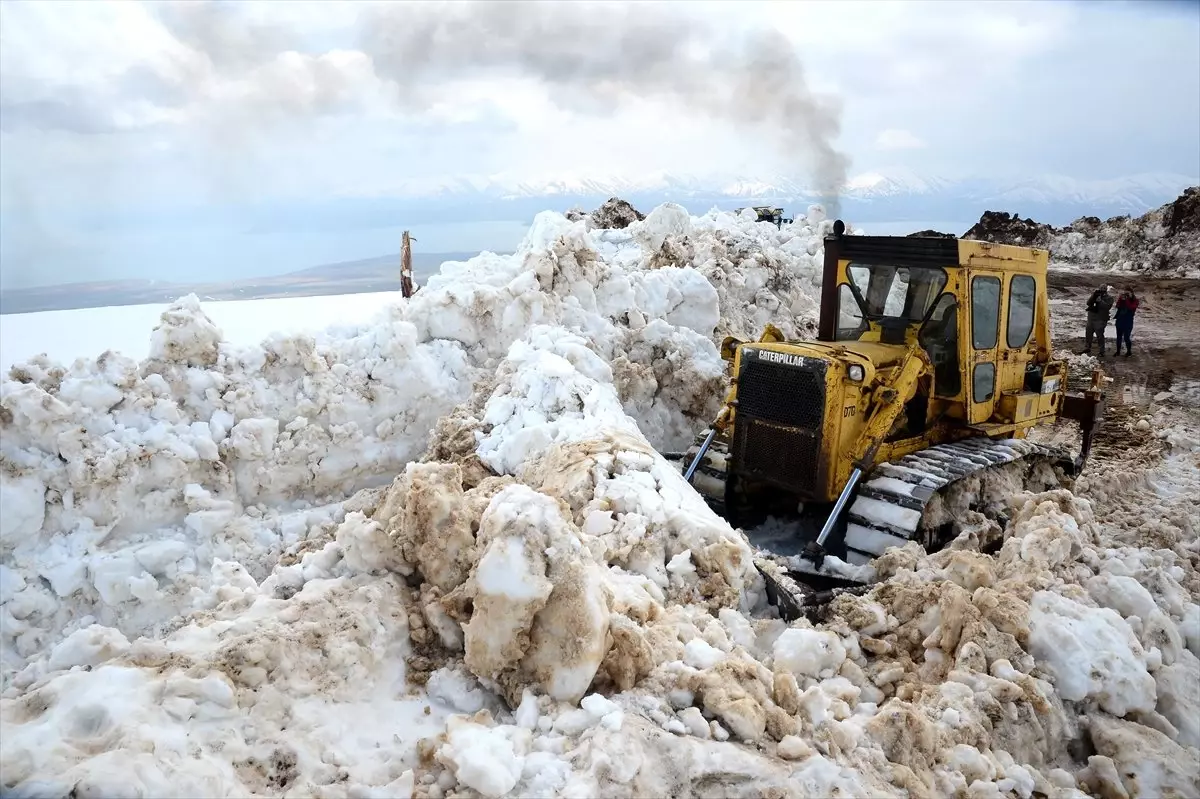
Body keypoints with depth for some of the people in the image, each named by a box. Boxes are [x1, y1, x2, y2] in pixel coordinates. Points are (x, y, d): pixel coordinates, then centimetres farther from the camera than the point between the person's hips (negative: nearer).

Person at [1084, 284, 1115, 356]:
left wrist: (1100, 301, -26)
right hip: (1091, 318, 5)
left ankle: (1102, 351, 0)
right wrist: (1094, 296, -15)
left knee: (1100, 335, -8)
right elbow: (1088, 303, -3)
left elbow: (1108, 307, -18)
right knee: (1089, 334, 14)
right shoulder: (1095, 295, 9)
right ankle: (1088, 348, 31)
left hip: (1100, 320, -5)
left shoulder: (1109, 298, -3)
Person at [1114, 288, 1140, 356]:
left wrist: (1127, 299, -23)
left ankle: (1129, 351, 10)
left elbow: (1131, 307, -21)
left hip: (1128, 321, -4)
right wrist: (1121, 298, -18)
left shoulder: (1134, 301, -4)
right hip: (1120, 320, 4)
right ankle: (1118, 351, 18)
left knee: (1126, 337, -5)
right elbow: (1118, 306, -7)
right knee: (1119, 337, 9)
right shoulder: (1122, 299, 5)